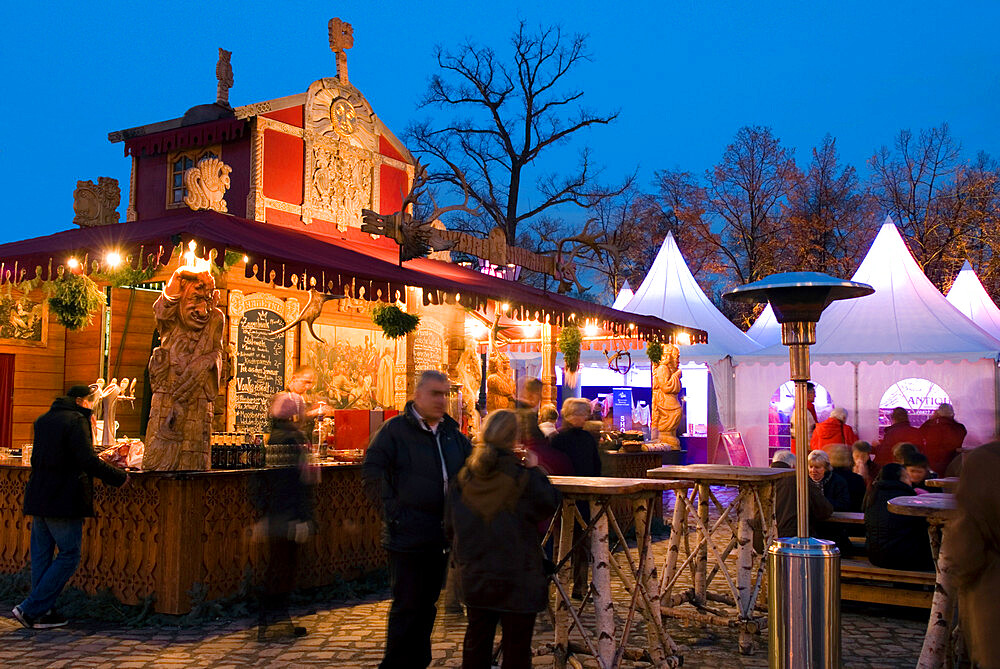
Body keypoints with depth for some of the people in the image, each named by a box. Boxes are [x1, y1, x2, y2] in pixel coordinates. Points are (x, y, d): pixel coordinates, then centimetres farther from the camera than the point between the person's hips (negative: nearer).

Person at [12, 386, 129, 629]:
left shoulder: (42, 420, 15)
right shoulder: (76, 421, -11)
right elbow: (87, 461, -20)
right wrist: (119, 477, -11)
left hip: (38, 497, 9)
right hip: (64, 500, -9)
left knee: (41, 555, 11)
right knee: (69, 556, 0)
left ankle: (42, 612, 16)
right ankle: (31, 608, -2)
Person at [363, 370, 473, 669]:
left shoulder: (453, 434, 12)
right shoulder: (395, 428, -6)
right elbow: (371, 471, -10)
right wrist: (391, 507, -14)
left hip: (441, 535, 6)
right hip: (407, 534, -6)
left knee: (427, 603, 15)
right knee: (407, 605, -2)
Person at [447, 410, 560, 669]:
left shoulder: (464, 476, -1)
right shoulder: (523, 477, -17)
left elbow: (451, 524, 6)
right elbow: (549, 504, -1)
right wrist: (535, 470, 7)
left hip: (474, 577, 5)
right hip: (516, 578, -5)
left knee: (476, 640, 17)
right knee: (516, 647, 7)